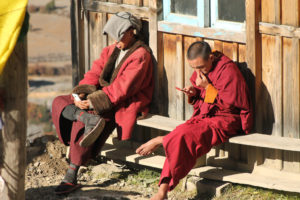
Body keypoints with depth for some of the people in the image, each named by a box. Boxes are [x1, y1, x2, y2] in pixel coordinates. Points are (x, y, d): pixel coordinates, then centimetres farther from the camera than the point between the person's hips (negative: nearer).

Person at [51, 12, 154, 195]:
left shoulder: (140, 56, -11)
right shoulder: (111, 51, 16)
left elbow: (123, 88, -20)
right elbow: (95, 73, 9)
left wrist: (93, 102, -23)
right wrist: (82, 93, -12)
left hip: (124, 104, -9)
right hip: (104, 96, 9)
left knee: (80, 123, -28)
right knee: (59, 103, -6)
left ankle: (71, 177, -24)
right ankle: (89, 118, -33)